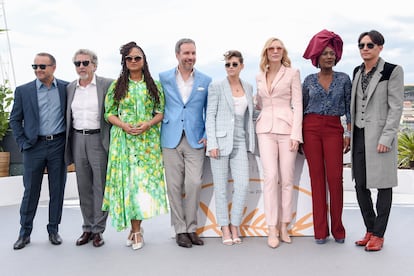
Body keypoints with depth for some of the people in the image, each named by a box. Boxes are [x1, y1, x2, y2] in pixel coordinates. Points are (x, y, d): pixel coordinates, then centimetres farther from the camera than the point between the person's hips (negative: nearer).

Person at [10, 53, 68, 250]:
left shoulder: (66, 88, 3)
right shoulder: (23, 91, 3)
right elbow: (15, 119, 6)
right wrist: (22, 143, -2)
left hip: (58, 145, 1)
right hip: (34, 146, 0)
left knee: (57, 190, 7)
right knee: (30, 191, 6)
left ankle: (53, 230, 21)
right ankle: (25, 232, 19)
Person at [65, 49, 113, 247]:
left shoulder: (107, 85, -3)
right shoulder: (70, 88, 11)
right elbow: (68, 117, 15)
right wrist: (68, 143, 10)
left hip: (98, 139, -4)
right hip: (78, 140, 4)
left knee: (100, 186, 0)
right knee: (84, 187, 10)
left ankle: (98, 230, 11)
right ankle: (87, 228, 22)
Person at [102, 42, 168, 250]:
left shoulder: (154, 85, 8)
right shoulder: (116, 85, 8)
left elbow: (161, 111, 6)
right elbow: (109, 112, 5)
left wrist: (148, 124, -12)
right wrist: (124, 125, -12)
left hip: (148, 139, 0)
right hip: (124, 139, 0)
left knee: (144, 180, -2)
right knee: (128, 180, -2)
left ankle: (136, 227, 10)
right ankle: (136, 229, 9)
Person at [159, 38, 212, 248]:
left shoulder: (206, 81, 7)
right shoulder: (163, 78, 5)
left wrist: (208, 135, -1)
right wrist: (157, 131, 2)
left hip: (195, 140, 0)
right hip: (171, 139, 0)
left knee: (194, 183, -6)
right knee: (174, 186, 3)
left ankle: (191, 227, 12)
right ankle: (180, 229, 15)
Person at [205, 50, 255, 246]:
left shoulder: (248, 87, 14)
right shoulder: (216, 87, 0)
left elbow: (248, 116, 17)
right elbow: (210, 116, -4)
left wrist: (250, 142, 9)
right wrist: (212, 143, -12)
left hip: (240, 142, 4)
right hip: (221, 141, -4)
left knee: (243, 185, -4)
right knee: (221, 187, 2)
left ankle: (235, 226, 13)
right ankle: (225, 229, 14)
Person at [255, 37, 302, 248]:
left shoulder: (292, 73, 5)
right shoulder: (259, 77, 15)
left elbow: (298, 104, -2)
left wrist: (296, 134, -8)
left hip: (286, 128, -2)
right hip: (266, 129, 2)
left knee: (287, 179, 0)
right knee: (270, 177, -8)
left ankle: (283, 226, 11)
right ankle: (272, 229, -3)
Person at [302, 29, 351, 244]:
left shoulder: (344, 79, 7)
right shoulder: (309, 80, 8)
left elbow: (349, 108, 6)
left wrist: (349, 133, -2)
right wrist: (299, 135, 6)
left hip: (334, 129, 0)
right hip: (311, 128, 1)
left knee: (335, 178, -5)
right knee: (317, 177, 2)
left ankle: (337, 228, 10)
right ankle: (320, 231, 9)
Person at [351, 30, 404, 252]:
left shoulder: (393, 71, -5)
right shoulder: (357, 72, 12)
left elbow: (396, 107, -9)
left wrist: (386, 138, -15)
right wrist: (349, 133, 11)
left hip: (380, 136, -6)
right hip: (359, 135, 6)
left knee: (383, 184, 3)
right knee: (360, 185, 8)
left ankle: (378, 235, 13)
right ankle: (370, 230, 23)